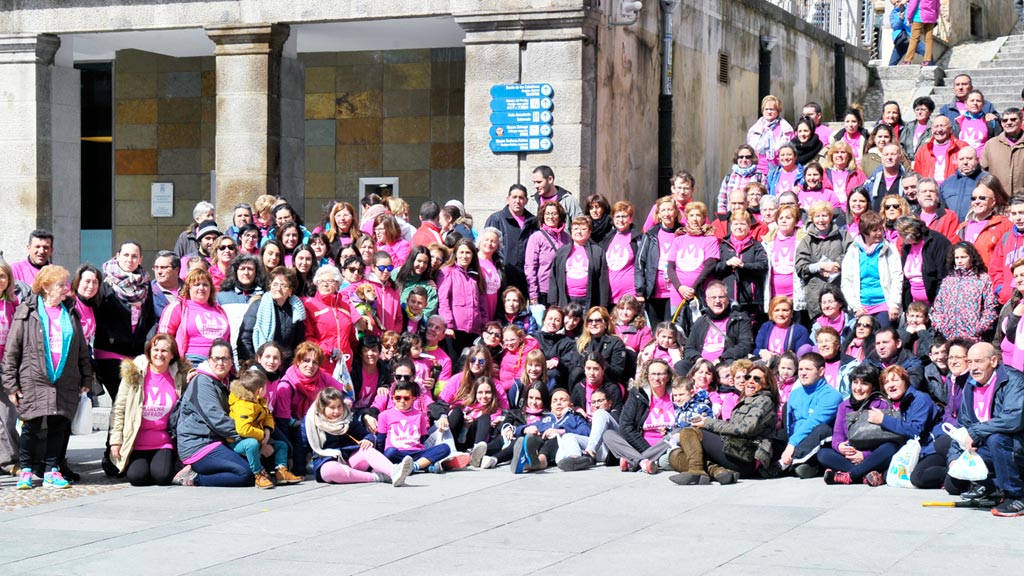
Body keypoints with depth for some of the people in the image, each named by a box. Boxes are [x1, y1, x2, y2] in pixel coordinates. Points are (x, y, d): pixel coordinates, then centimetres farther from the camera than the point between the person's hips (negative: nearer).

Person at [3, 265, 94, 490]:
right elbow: (11, 349, -1)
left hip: (65, 381, 4)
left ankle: (51, 471, 13)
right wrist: (11, 383, -6)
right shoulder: (27, 311, -1)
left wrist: (86, 378, 11)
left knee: (59, 425, 3)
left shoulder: (71, 313, 11)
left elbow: (82, 348, 16)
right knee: (31, 425, -2)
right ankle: (26, 471, 11)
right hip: (34, 380, -3)